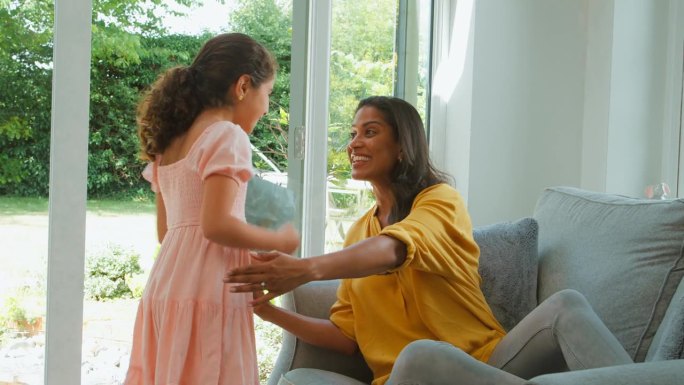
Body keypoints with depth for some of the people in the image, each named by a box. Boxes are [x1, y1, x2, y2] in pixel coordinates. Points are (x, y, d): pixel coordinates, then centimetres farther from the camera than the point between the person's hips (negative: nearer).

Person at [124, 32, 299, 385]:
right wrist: (279, 241, -5)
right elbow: (215, 224, -19)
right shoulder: (228, 136, -9)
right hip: (207, 292, -8)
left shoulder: (171, 141, 15)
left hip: (167, 286, 8)